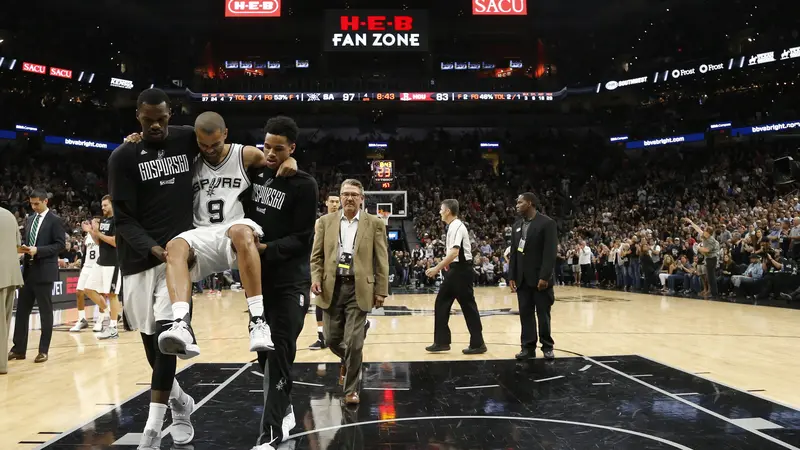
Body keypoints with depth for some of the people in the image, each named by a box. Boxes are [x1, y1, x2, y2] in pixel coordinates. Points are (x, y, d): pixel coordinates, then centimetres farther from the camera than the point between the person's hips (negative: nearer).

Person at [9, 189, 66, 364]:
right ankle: (19, 349, 14)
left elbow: (60, 244, -11)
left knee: (45, 311, 2)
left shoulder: (55, 220, -5)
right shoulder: (29, 219, 15)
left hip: (44, 271, -6)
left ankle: (43, 350, 9)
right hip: (28, 270, 6)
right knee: (22, 310, 7)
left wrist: (38, 250, -20)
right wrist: (23, 247, -2)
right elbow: (27, 240, 21)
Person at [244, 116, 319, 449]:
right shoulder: (255, 174, 5)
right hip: (258, 277, 6)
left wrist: (267, 249, -27)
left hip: (289, 282, -6)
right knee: (265, 352, 14)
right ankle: (284, 411, 32)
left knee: (280, 355, -6)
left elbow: (301, 239, -14)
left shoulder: (304, 185, -10)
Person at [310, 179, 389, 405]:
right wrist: (316, 278, -8)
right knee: (332, 338, 7)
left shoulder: (375, 224, 2)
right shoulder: (325, 221, 7)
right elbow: (316, 255, 8)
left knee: (353, 342, -5)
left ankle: (351, 389, 11)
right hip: (332, 287, 2)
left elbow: (381, 260, 1)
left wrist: (381, 290, -3)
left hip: (358, 288, -2)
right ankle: (349, 362, 41)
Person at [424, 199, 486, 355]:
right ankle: (442, 342, 15)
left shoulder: (457, 226, -17)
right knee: (441, 303, 10)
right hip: (455, 269, 10)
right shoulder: (452, 226, 13)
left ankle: (478, 344, 6)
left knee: (468, 306, -3)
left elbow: (454, 253, -26)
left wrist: (437, 268, -26)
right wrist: (442, 267, 23)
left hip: (461, 269, -10)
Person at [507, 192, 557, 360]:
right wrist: (511, 276, 6)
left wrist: (544, 277, -19)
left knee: (543, 314, 3)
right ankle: (528, 347, 11)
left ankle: (547, 347, 14)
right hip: (522, 279, 6)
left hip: (540, 278, -6)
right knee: (525, 314, 6)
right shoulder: (517, 226, 13)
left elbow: (550, 252, -14)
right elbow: (514, 253, 13)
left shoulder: (547, 223, -8)